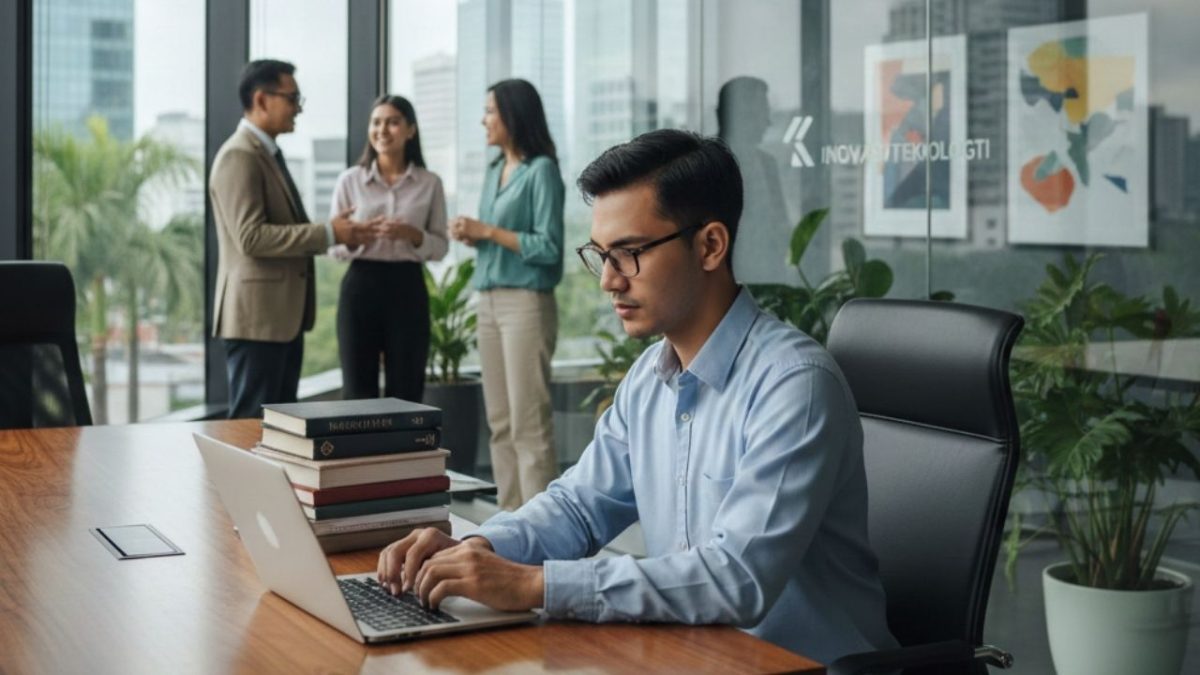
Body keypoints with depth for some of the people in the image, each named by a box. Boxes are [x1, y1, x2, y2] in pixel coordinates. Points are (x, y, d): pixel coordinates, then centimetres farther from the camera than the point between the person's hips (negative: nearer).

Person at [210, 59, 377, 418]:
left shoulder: (269, 153, 18)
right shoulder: (239, 156, -14)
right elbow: (251, 237, -23)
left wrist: (334, 231, 7)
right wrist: (328, 233, -20)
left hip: (284, 314, 10)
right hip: (256, 315, -10)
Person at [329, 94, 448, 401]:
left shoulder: (430, 183, 5)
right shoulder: (350, 180, 4)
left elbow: (440, 247, 6)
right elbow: (333, 246, 3)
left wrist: (413, 235, -14)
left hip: (408, 288, 0)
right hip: (361, 285, 0)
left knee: (406, 391, 4)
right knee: (358, 391, 2)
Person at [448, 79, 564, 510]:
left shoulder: (541, 171, -7)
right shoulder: (494, 172, 16)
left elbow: (549, 248, -13)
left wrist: (488, 231, -11)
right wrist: (471, 235, 3)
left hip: (526, 302, -8)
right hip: (489, 301, 8)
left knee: (528, 424, -8)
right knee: (500, 423, 8)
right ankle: (510, 517, 13)